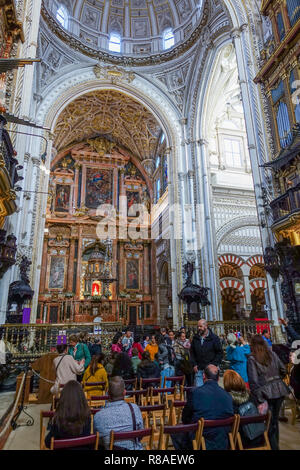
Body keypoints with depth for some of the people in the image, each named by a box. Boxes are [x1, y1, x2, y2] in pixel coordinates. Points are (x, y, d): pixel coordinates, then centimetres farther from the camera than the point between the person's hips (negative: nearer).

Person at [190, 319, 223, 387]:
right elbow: (192, 352, 15)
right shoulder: (195, 338, 7)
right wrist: (194, 364, 4)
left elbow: (220, 353, -1)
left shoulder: (214, 338, -3)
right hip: (199, 369, 3)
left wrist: (213, 365, -9)